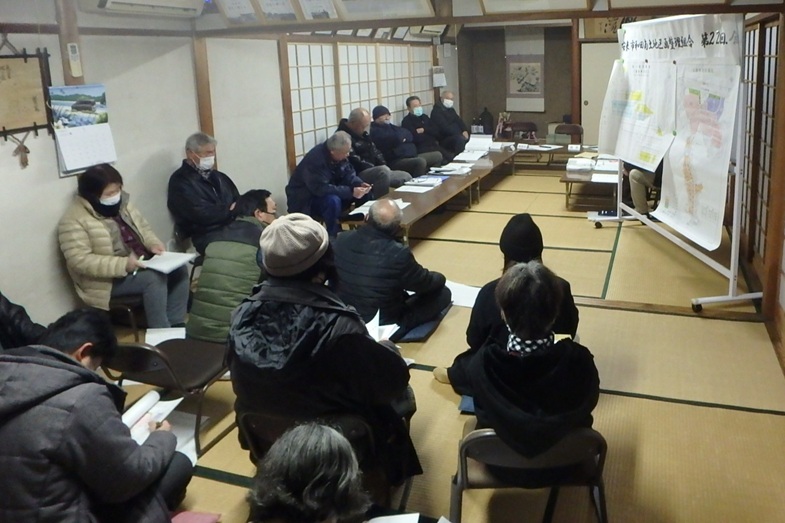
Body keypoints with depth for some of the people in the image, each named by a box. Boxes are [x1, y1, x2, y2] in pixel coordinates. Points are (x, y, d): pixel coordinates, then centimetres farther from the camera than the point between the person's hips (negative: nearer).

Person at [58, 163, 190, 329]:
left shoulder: (121, 202, 6)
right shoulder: (74, 221, -17)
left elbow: (142, 227, 17)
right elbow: (80, 261, -24)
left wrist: (153, 243, -6)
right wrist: (123, 265, -30)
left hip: (141, 264, 8)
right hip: (109, 279, -8)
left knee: (179, 269, -10)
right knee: (154, 278, -29)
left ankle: (176, 325, -4)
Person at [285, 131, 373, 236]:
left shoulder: (339, 154, -7)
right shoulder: (315, 159, -31)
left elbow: (348, 173, 3)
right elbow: (321, 189, -36)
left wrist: (360, 184, -18)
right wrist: (350, 191, -36)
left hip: (330, 192, 8)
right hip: (305, 201, -8)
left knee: (364, 192, -5)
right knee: (333, 201, -38)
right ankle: (333, 236, -20)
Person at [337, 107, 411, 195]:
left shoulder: (362, 133, 17)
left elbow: (375, 151, 21)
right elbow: (354, 161, -24)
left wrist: (384, 165, 3)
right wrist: (377, 168, -21)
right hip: (359, 174, -10)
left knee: (406, 177, 2)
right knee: (383, 170, -38)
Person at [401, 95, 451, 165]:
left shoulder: (424, 117, 18)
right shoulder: (407, 121, -4)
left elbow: (436, 132, 9)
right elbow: (417, 138, -16)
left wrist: (424, 130, -8)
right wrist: (429, 132, 0)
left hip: (433, 146, 7)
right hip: (420, 150, -7)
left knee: (451, 156, -13)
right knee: (438, 156, -31)